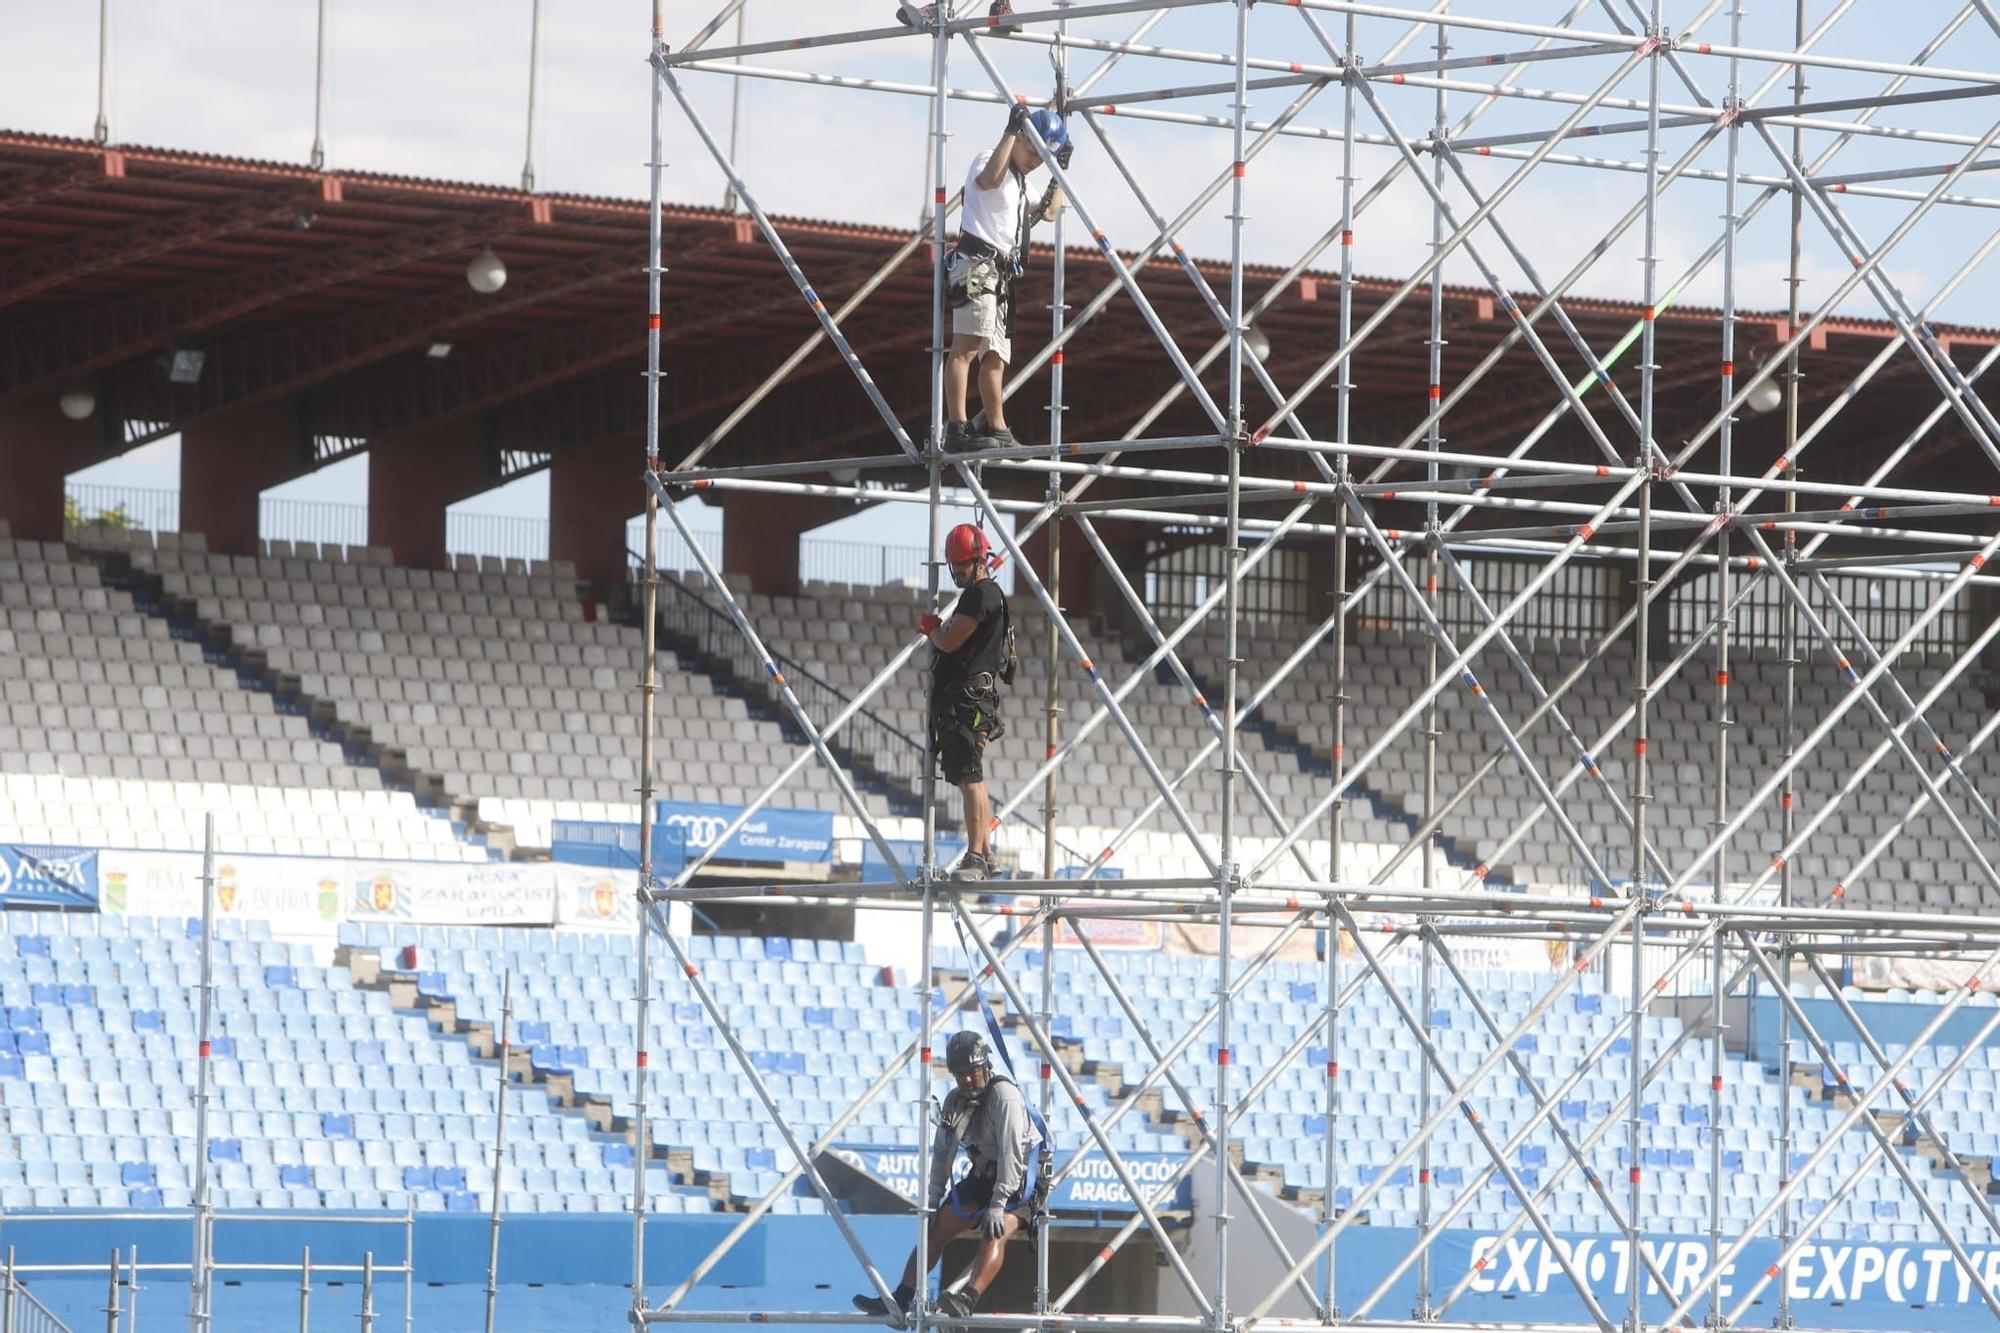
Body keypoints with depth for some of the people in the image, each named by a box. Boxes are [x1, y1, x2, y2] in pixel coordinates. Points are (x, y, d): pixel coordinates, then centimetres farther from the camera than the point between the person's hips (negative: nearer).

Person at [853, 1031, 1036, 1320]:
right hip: (983, 1176, 8)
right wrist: (933, 1200, 0)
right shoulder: (955, 1101, 3)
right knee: (936, 1229, -2)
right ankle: (899, 1301, -5)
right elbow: (942, 1152, 9)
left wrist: (998, 1205, -34)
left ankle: (968, 1300, -51)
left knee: (995, 1232, -31)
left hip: (1020, 1179, -8)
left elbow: (1011, 1152, -28)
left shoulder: (1003, 1095, -21)